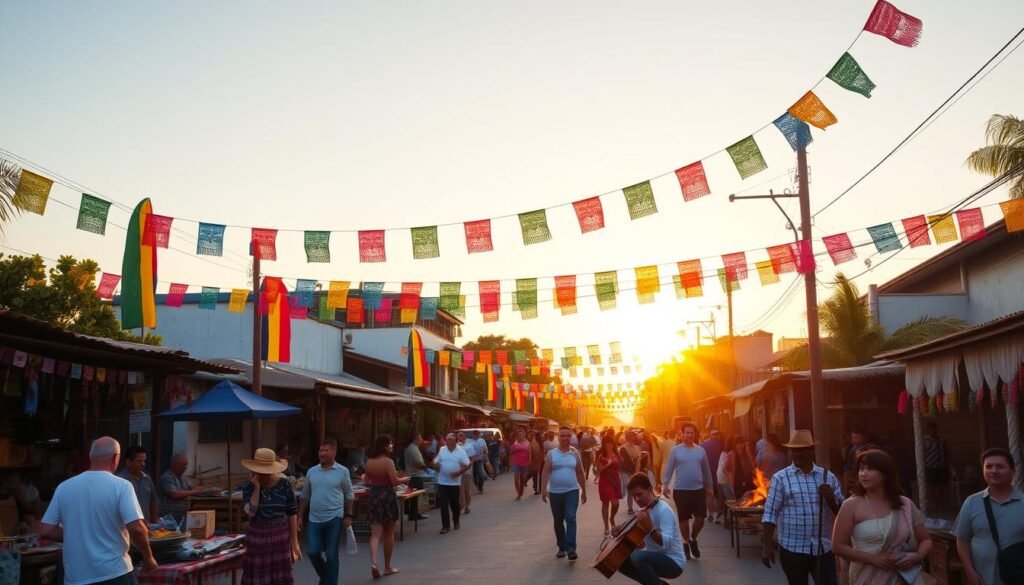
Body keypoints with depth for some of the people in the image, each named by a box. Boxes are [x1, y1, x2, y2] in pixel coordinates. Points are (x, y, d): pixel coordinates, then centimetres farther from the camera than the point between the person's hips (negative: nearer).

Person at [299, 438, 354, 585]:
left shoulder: (343, 471, -3)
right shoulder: (311, 471, 5)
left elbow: (349, 495, 2)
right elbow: (305, 496, 12)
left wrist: (348, 516, -2)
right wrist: (300, 517, 9)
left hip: (334, 518, -3)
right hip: (314, 519, 3)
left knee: (331, 555, 2)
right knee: (312, 551, 2)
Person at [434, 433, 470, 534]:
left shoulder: (460, 451, -5)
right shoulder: (441, 450, 3)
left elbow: (467, 464, -4)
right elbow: (436, 462, 10)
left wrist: (459, 472, -17)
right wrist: (436, 466, -12)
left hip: (455, 482, -1)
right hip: (442, 481, 1)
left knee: (454, 503, 11)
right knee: (443, 504, -2)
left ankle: (456, 521, 36)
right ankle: (445, 526, 5)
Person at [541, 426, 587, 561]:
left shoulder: (575, 454, 5)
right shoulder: (551, 454, 0)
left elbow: (580, 473, 11)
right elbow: (545, 472, -5)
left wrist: (584, 490, 13)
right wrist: (543, 489, -16)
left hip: (572, 491, -1)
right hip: (555, 492, 1)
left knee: (570, 518, -15)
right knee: (558, 521, 10)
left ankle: (571, 548, -17)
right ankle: (562, 547, 24)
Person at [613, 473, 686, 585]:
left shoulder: (663, 510, -21)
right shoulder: (643, 508, 4)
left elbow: (667, 543, -31)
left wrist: (650, 528, -45)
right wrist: (621, 527, 2)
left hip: (673, 562, -9)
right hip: (654, 557, 9)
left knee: (637, 557, -32)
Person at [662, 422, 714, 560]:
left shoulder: (700, 450, 5)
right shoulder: (676, 450, -4)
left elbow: (706, 470, 13)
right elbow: (669, 469, -1)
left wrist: (710, 487, 16)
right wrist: (665, 485, -7)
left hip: (699, 489, 2)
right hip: (681, 490, -2)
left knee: (700, 518, 2)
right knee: (683, 518, 7)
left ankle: (693, 539, 27)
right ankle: (686, 543, 25)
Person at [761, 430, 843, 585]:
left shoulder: (828, 477, 5)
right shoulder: (780, 479, -3)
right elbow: (770, 513, -4)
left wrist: (830, 498, -11)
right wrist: (767, 546, -8)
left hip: (823, 548, 2)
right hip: (792, 549, -2)